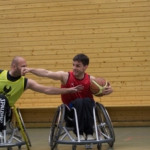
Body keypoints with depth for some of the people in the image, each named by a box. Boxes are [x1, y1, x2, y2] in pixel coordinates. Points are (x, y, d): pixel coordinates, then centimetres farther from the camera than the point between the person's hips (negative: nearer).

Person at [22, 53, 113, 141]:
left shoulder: (91, 79, -3)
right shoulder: (66, 76, -9)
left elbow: (101, 92, 8)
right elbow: (47, 73, -19)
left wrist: (108, 90, -17)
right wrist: (30, 70, -32)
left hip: (87, 110, 1)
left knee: (87, 100, -30)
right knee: (79, 101, -32)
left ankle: (89, 133, -21)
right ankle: (79, 133, -20)